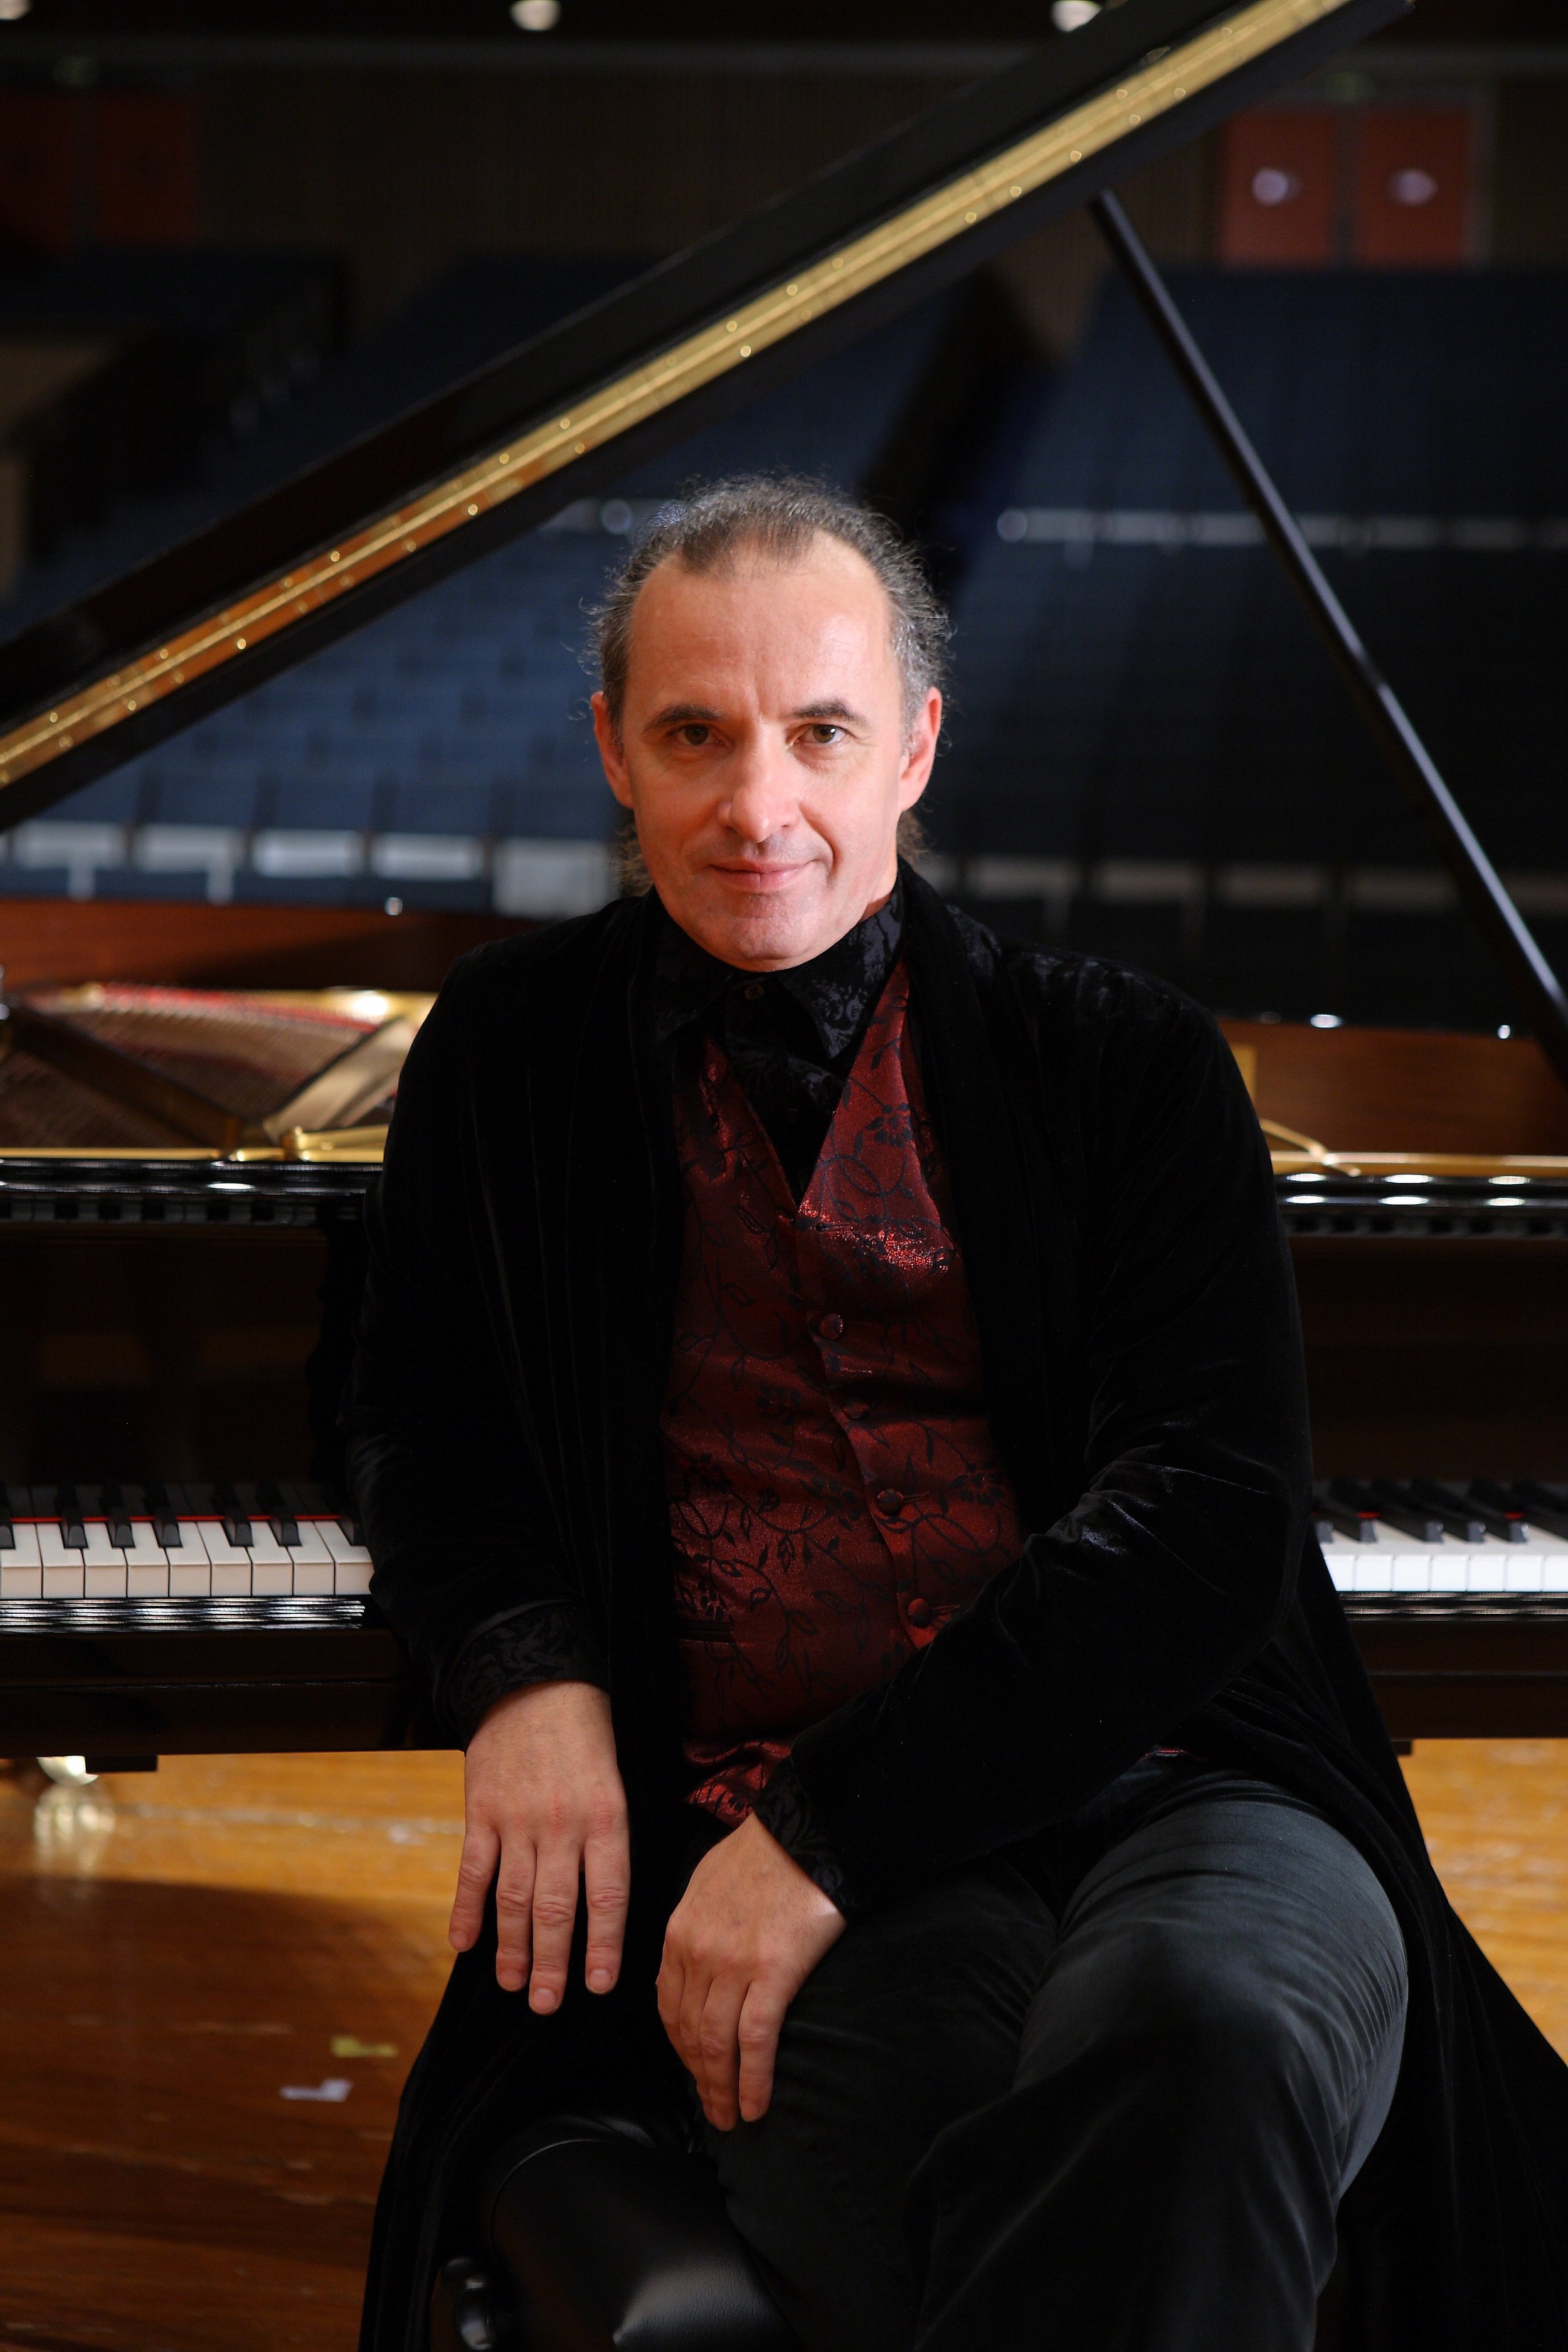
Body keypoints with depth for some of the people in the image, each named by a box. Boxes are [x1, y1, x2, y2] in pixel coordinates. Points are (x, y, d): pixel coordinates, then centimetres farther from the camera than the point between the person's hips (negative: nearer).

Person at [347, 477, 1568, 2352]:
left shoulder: (1129, 1064, 10)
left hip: (1171, 1787, 1)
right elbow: (422, 1423, 27)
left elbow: (1212, 1513, -2)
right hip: (762, 1839, -1)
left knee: (1207, 2025, -38)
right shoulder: (512, 1058, 17)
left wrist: (829, 1826, -14)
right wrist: (525, 1673, 2)